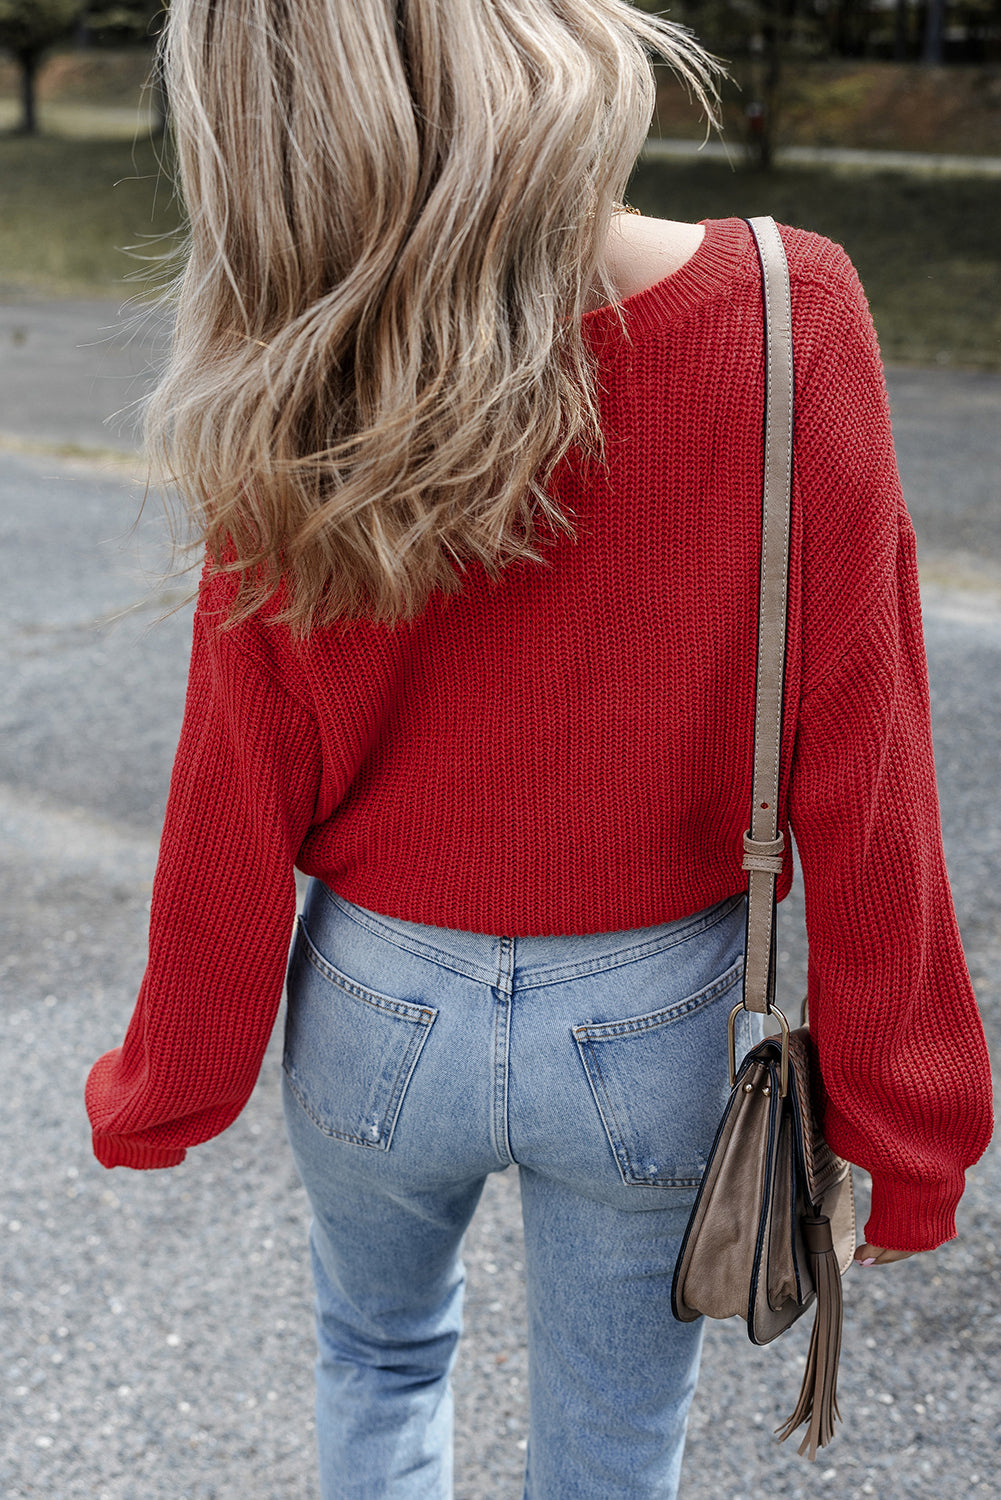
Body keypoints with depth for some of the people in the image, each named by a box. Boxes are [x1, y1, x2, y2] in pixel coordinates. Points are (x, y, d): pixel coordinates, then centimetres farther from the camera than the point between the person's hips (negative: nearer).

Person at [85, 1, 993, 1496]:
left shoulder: (296, 412, -19)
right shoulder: (789, 319, -21)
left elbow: (237, 810, -10)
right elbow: (856, 772, -16)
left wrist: (163, 1095, 7)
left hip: (379, 1016, 1)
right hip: (651, 1030, 0)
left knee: (381, 1352, 31)